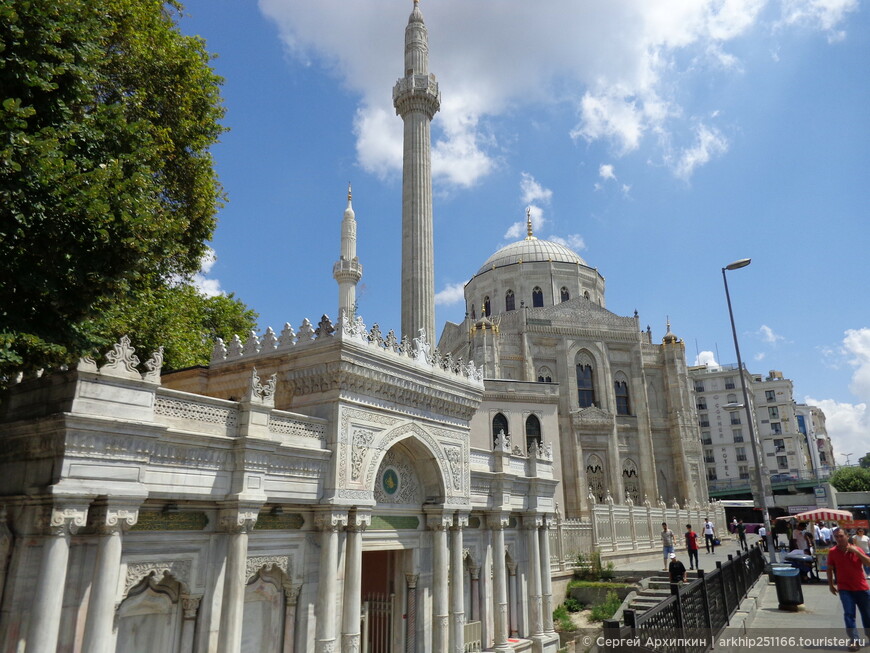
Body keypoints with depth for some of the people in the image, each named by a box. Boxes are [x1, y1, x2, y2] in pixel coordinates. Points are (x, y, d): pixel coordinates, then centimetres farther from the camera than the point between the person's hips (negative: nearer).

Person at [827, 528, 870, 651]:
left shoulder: (856, 549, -5)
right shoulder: (832, 552, -5)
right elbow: (830, 569, 5)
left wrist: (856, 552, -26)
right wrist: (831, 584, 4)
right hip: (845, 589, -1)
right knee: (849, 614, -9)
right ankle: (855, 640, -6)